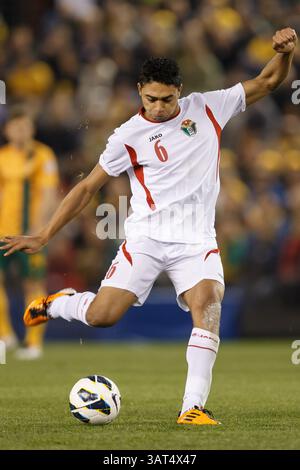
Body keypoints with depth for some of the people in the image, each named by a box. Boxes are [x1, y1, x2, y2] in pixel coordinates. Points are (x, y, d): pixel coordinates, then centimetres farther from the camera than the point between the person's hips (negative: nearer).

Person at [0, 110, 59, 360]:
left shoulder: (43, 155, -3)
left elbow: (49, 196, -8)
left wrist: (37, 229, -16)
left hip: (30, 233, -5)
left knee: (34, 284, -3)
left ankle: (34, 342, 3)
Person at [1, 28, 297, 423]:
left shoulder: (207, 108, 1)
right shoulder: (129, 136, -4)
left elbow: (268, 82, 9)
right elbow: (87, 188, 3)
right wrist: (43, 237, 1)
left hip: (196, 241, 1)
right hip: (146, 238, -1)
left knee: (207, 305, -25)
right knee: (102, 316, -11)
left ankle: (193, 407, -25)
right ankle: (58, 304, 24)